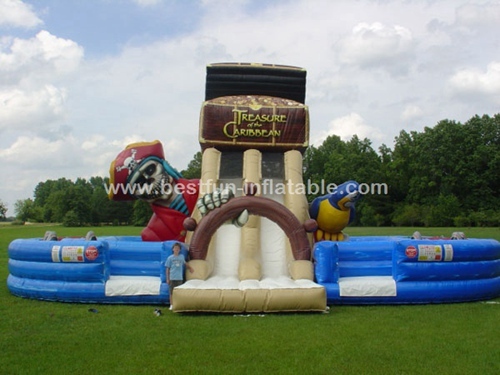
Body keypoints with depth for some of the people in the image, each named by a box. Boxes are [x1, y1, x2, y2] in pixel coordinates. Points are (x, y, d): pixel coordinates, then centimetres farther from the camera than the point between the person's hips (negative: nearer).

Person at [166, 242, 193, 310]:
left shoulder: (182, 256, 6)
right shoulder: (170, 258, 0)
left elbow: (185, 263, 28)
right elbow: (167, 269, 3)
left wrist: (190, 268, 34)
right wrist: (167, 279, 1)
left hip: (180, 278, 2)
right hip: (172, 278, -2)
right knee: (172, 292, 2)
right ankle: (172, 305, 11)